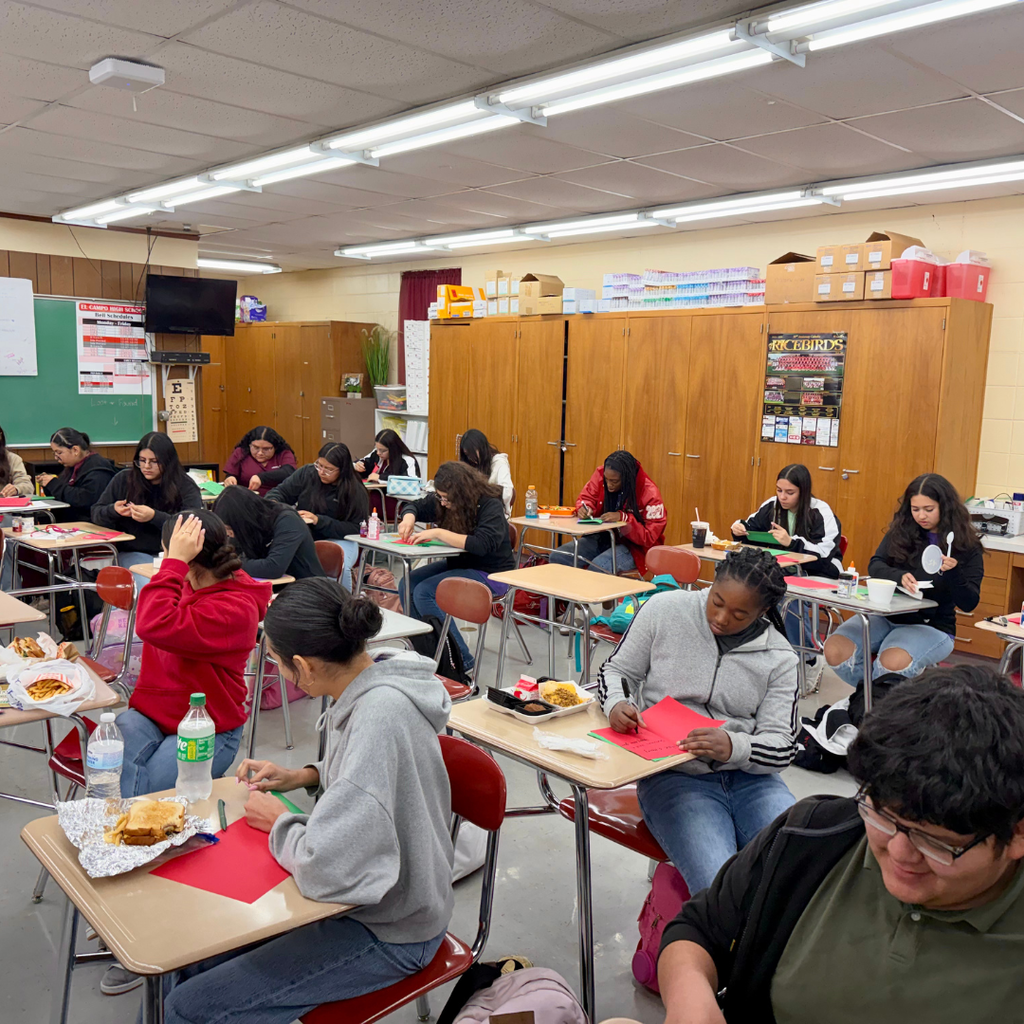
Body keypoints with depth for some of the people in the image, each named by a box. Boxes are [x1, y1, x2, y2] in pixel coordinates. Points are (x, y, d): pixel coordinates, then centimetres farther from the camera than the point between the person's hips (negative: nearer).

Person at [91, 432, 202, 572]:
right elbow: (95, 514, 14)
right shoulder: (123, 480, 10)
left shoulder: (186, 486, 2)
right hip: (133, 553, 1)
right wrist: (113, 510, -9)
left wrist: (154, 517, -24)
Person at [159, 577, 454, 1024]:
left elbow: (326, 868, -34)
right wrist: (308, 776, 3)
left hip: (388, 932, -8)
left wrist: (279, 823, -14)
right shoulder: (373, 684, -4)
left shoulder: (379, 716, -33)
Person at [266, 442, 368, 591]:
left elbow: (354, 529, -12)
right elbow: (281, 491, 11)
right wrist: (273, 502, -15)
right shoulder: (307, 474, 2)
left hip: (338, 540, -3)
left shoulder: (356, 492, -8)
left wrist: (318, 521, -21)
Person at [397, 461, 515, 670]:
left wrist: (438, 533, -32)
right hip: (458, 564, 8)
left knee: (424, 592, -22)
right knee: (408, 584, -10)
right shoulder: (441, 501, 0)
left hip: (490, 574, -8)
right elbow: (415, 506, 16)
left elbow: (481, 544, -34)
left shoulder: (490, 505, -21)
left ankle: (461, 660, -15)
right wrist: (409, 518, -10)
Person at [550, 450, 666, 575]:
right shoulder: (601, 474, -5)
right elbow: (586, 498, 9)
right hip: (601, 538, 5)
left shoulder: (650, 493, -18)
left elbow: (650, 536, -17)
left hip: (632, 546, -5)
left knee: (598, 567, -36)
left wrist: (623, 517, -28)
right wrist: (584, 508, -15)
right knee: (557, 557, -16)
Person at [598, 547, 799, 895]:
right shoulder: (664, 610, -1)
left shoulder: (778, 657, 2)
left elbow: (782, 746, -1)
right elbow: (616, 671, 9)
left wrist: (734, 746, -24)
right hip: (673, 776, -2)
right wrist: (616, 704, -14)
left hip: (749, 776, 3)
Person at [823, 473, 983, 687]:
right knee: (835, 651, -22)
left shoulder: (967, 547, -3)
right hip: (885, 615, 4)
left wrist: (953, 572, -26)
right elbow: (875, 565, -4)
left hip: (931, 626, -3)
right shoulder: (902, 531, 6)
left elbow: (969, 604, -7)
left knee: (893, 662, -36)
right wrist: (899, 577, -26)